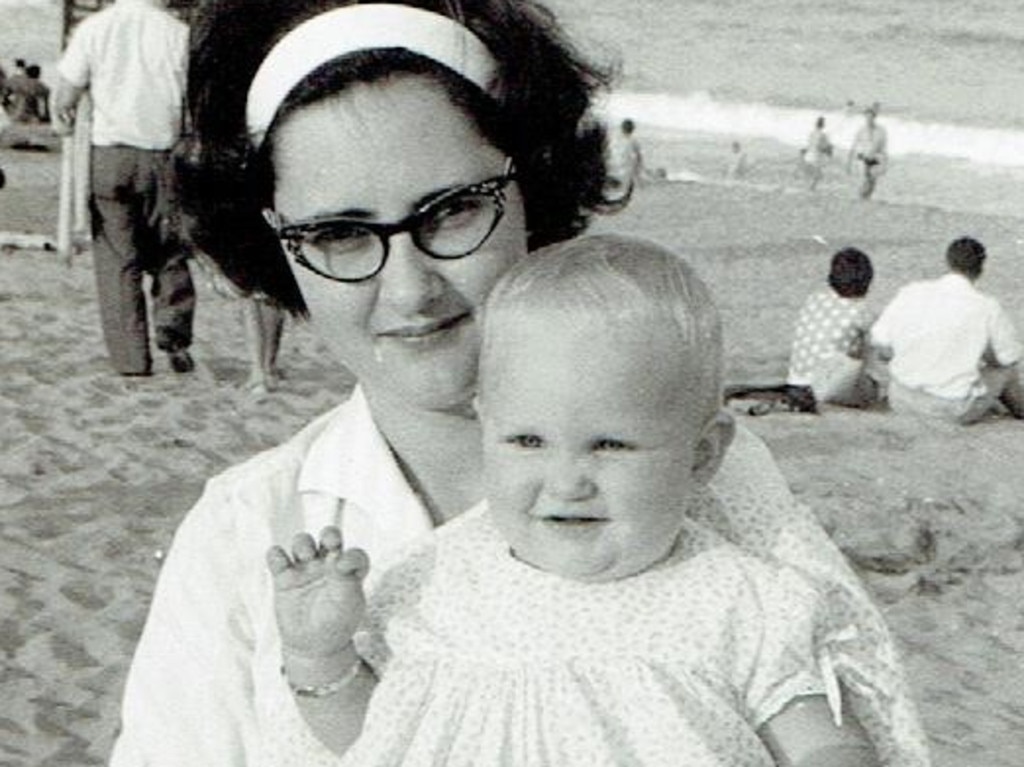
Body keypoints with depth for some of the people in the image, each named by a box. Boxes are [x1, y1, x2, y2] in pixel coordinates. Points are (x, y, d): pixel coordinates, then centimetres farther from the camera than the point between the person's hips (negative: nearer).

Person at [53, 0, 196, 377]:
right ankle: (174, 337, 2)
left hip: (111, 154, 0)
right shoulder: (180, 34, -3)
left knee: (117, 260, 6)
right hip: (165, 158, 0)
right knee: (171, 256, 14)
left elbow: (63, 99, 0)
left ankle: (131, 358, 6)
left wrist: (65, 120, 20)